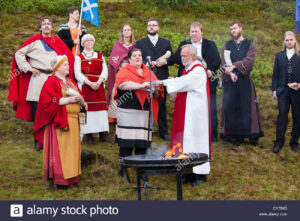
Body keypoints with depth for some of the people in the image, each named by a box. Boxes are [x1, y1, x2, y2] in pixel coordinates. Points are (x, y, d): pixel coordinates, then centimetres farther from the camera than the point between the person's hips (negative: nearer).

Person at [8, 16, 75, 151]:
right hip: (38, 79, -2)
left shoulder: (57, 41, 13)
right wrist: (29, 68, -3)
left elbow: (68, 57, 17)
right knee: (38, 110, -2)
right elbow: (19, 54, 6)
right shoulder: (35, 40, 6)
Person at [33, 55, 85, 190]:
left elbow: (79, 95, 25)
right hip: (59, 121, -8)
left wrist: (79, 98, 1)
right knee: (59, 148, -8)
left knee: (71, 148, 8)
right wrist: (69, 100, -18)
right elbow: (50, 101, -15)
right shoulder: (51, 82, -5)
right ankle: (58, 179, -3)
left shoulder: (70, 81, 19)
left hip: (73, 120, 8)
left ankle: (70, 177, 15)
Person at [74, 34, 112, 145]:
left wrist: (98, 82, -12)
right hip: (84, 86, -2)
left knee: (101, 107, -4)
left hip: (98, 86, 2)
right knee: (87, 108, -7)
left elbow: (104, 71, 6)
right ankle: (89, 136, -4)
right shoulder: (79, 57, 8)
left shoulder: (100, 56, 16)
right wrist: (90, 83, -15)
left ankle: (103, 134, -1)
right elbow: (78, 73, -3)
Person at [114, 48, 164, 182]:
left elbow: (158, 93, 16)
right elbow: (121, 84, -14)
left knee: (142, 142, 2)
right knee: (127, 142, -6)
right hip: (128, 112, -4)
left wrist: (156, 89, -8)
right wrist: (141, 86, -19)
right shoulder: (124, 71, 8)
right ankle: (123, 170, 4)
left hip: (145, 112, 4)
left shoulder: (148, 72, 21)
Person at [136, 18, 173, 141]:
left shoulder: (166, 42, 17)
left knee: (162, 105, 4)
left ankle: (163, 132, 10)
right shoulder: (140, 43, 13)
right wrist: (148, 63, -13)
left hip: (162, 78, 1)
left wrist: (164, 61, -9)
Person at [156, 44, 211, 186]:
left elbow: (184, 82, -23)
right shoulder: (187, 69, 17)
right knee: (186, 139, 6)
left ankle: (201, 174, 3)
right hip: (186, 110, 8)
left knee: (196, 139, -5)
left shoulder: (198, 70, -11)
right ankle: (191, 171, 13)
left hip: (195, 110, -8)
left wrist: (164, 82, -22)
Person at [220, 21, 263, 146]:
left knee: (248, 107, -2)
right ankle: (238, 136, 7)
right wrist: (230, 73, -16)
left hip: (245, 80, -2)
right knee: (232, 108, 0)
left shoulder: (249, 44, 7)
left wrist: (234, 66, -18)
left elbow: (249, 60, -9)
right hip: (230, 81, 2)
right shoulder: (227, 45, 12)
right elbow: (224, 62, 1)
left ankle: (253, 137, 4)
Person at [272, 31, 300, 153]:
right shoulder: (279, 55, 10)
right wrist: (274, 90, 5)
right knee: (282, 116, 0)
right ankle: (279, 142, 5)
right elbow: (275, 74, 10)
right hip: (283, 91, 1)